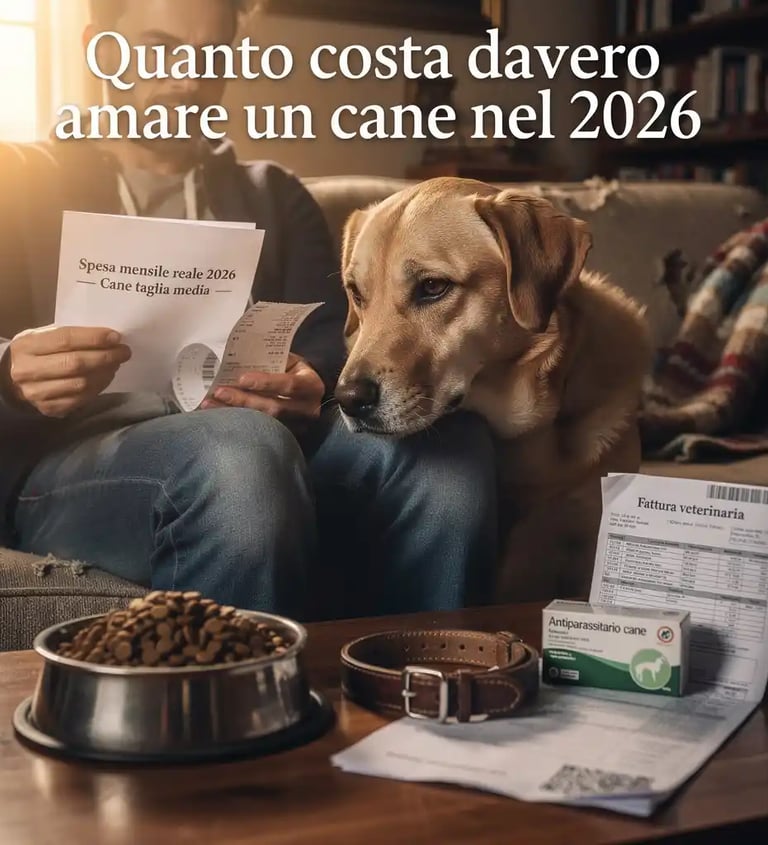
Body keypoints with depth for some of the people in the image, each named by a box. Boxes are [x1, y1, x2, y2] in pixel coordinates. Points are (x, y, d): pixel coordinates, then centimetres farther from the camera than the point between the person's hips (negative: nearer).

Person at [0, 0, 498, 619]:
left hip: (267, 438, 3)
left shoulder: (273, 194, 25)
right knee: (241, 448, -38)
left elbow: (334, 333, 8)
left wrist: (306, 382, -17)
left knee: (448, 440, -28)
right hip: (62, 457, -3)